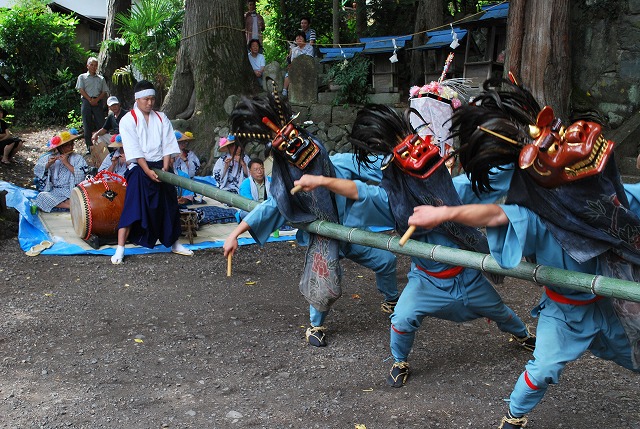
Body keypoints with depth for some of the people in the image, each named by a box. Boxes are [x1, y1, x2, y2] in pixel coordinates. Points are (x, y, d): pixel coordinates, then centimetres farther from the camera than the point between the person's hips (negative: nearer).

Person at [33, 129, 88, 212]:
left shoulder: (78, 158, 5)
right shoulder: (51, 157, 12)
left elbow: (80, 177, -9)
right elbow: (36, 170, 8)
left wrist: (67, 163, -12)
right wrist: (48, 164, -9)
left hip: (71, 192, -2)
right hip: (53, 192, 3)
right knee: (41, 196, -29)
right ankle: (71, 204, -29)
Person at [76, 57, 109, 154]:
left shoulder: (101, 79, 18)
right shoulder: (82, 77, 14)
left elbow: (105, 92, 10)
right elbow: (81, 90, 2)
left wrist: (97, 99, -8)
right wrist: (90, 100, -11)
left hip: (98, 102, 1)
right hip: (86, 101, -1)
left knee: (100, 124, -7)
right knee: (87, 126, -3)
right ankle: (89, 147, 1)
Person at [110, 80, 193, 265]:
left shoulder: (161, 118, 9)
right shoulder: (128, 120, -4)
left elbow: (168, 145, 4)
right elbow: (134, 149, -11)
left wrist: (165, 168, -9)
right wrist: (147, 170, -20)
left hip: (161, 167, 4)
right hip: (139, 167, -4)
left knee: (168, 205, 10)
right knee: (133, 206, -13)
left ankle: (174, 243, 26)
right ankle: (120, 248, -11)